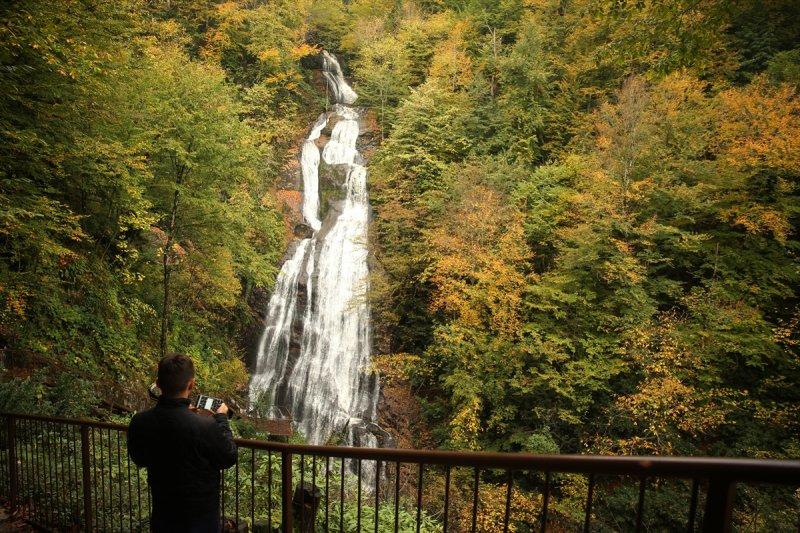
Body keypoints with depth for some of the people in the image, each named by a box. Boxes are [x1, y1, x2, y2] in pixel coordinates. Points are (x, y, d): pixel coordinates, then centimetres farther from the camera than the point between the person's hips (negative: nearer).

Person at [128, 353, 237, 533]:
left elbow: (139, 460, 4)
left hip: (162, 515, 4)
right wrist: (221, 418, -2)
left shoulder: (138, 423, -17)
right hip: (200, 517, -4)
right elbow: (229, 459, -14)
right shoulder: (205, 426, -31)